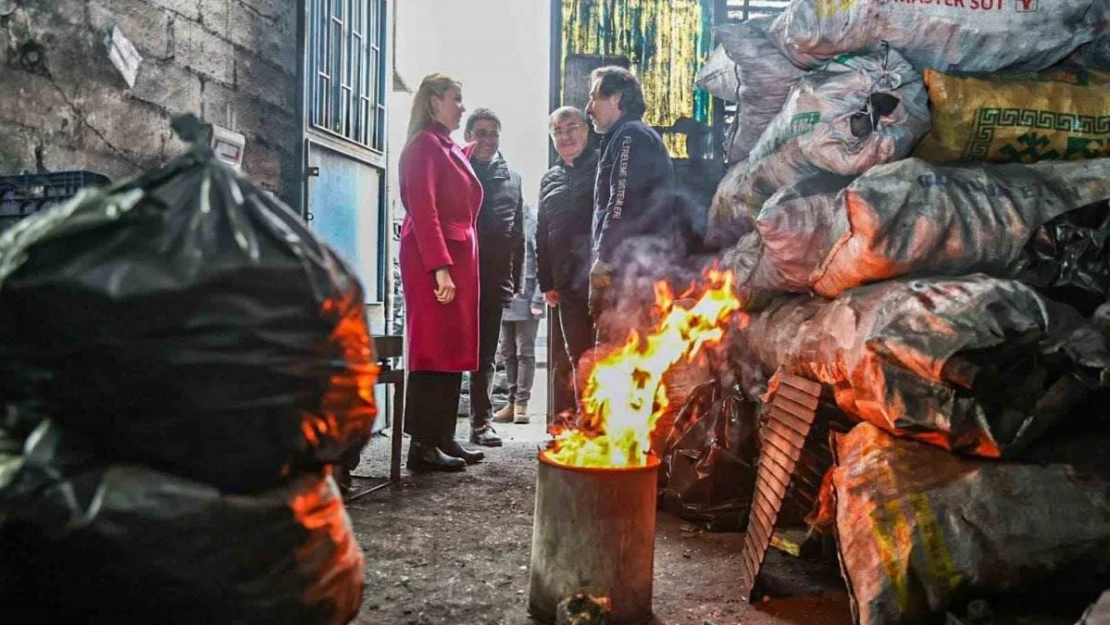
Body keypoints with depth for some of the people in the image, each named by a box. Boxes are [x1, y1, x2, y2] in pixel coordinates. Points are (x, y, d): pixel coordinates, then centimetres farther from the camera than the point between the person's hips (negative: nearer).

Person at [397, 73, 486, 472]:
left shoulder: (451, 148, 21)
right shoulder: (425, 144, -6)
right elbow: (422, 210, -16)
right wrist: (440, 267, -23)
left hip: (457, 258, 9)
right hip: (432, 260, -9)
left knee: (453, 349, 9)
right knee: (433, 349, -8)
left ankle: (443, 439, 16)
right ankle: (422, 446, -3)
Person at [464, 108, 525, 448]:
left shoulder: (512, 178, 16)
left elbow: (518, 233, 17)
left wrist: (517, 279, 11)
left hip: (495, 280, 3)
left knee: (485, 354, 8)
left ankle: (482, 421, 13)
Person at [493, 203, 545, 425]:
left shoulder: (532, 221, -6)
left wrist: (537, 299, -13)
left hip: (525, 299, -5)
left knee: (525, 352, 2)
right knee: (507, 352, 9)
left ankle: (522, 402, 8)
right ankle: (512, 401, 18)